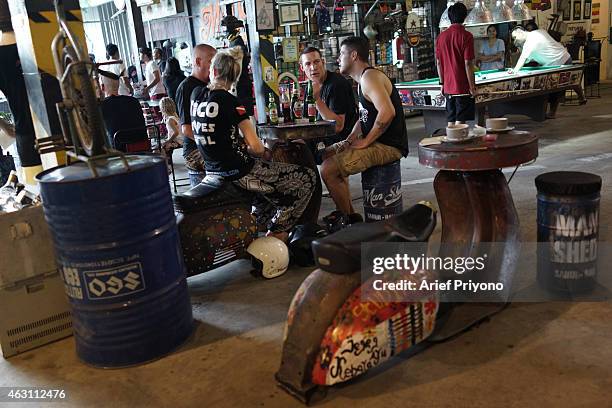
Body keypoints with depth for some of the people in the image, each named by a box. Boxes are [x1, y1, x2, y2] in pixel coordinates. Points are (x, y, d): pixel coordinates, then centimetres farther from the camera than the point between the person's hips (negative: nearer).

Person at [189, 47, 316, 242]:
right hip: (239, 173, -9)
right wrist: (264, 152, 1)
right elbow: (255, 147, -19)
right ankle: (275, 235, 5)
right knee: (307, 178, -2)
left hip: (212, 171, 9)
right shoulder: (230, 102, -16)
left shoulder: (196, 94, 3)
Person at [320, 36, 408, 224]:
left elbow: (387, 112, -30)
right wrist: (350, 140, 8)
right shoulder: (364, 79, 18)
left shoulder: (370, 76, -15)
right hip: (377, 142, 11)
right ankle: (346, 210, 26)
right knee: (329, 154, 23)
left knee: (328, 170, -18)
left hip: (389, 146, -11)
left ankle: (350, 219, 0)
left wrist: (365, 141, -20)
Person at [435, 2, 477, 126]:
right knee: (460, 121, -4)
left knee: (451, 121, 11)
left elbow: (439, 62, 10)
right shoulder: (466, 36, -10)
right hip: (463, 87, -5)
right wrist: (472, 87, -7)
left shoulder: (441, 36, 6)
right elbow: (468, 63, -13)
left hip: (448, 87, 6)